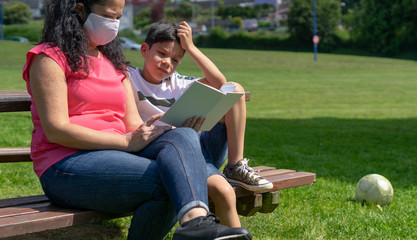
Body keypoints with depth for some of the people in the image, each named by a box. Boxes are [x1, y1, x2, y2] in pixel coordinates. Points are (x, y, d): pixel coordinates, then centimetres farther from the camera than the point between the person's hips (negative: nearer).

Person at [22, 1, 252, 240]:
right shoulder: (50, 58, 2)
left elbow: (134, 125, 17)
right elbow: (55, 130, -11)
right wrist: (128, 141, -18)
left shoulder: (114, 62, 26)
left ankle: (196, 220, -50)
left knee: (184, 136, -28)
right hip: (67, 165, -6)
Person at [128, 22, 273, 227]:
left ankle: (235, 167, -9)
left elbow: (218, 82, 5)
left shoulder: (178, 84, 18)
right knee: (223, 192, -35)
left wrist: (190, 47, 5)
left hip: (203, 143, 7)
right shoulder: (130, 79, 5)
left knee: (234, 89, -5)